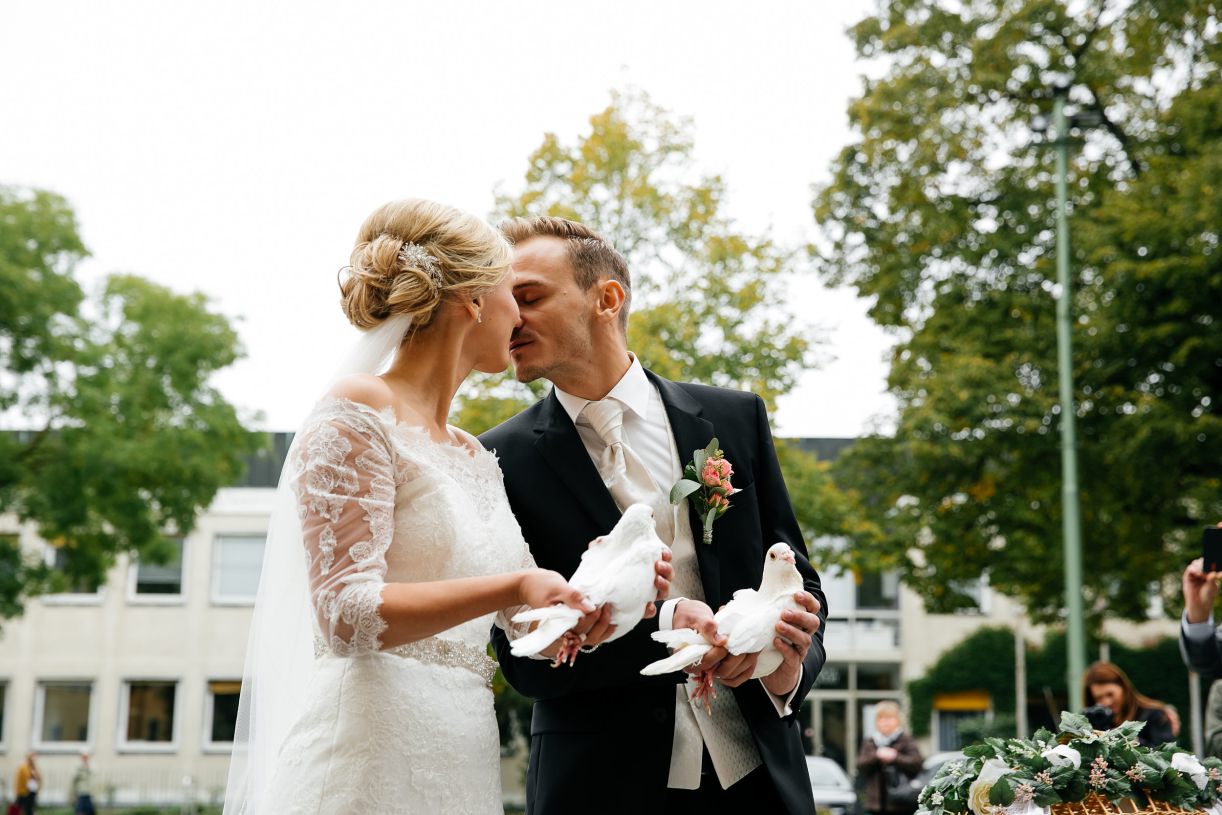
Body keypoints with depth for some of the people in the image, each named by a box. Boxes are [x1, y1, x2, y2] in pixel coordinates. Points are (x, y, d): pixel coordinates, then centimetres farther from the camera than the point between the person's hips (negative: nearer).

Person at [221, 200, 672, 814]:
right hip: (372, 762, -7)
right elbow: (345, 613, -16)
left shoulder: (474, 458, 16)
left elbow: (521, 623, 17)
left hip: (463, 765, 7)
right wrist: (513, 587, -25)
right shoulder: (355, 417, -7)